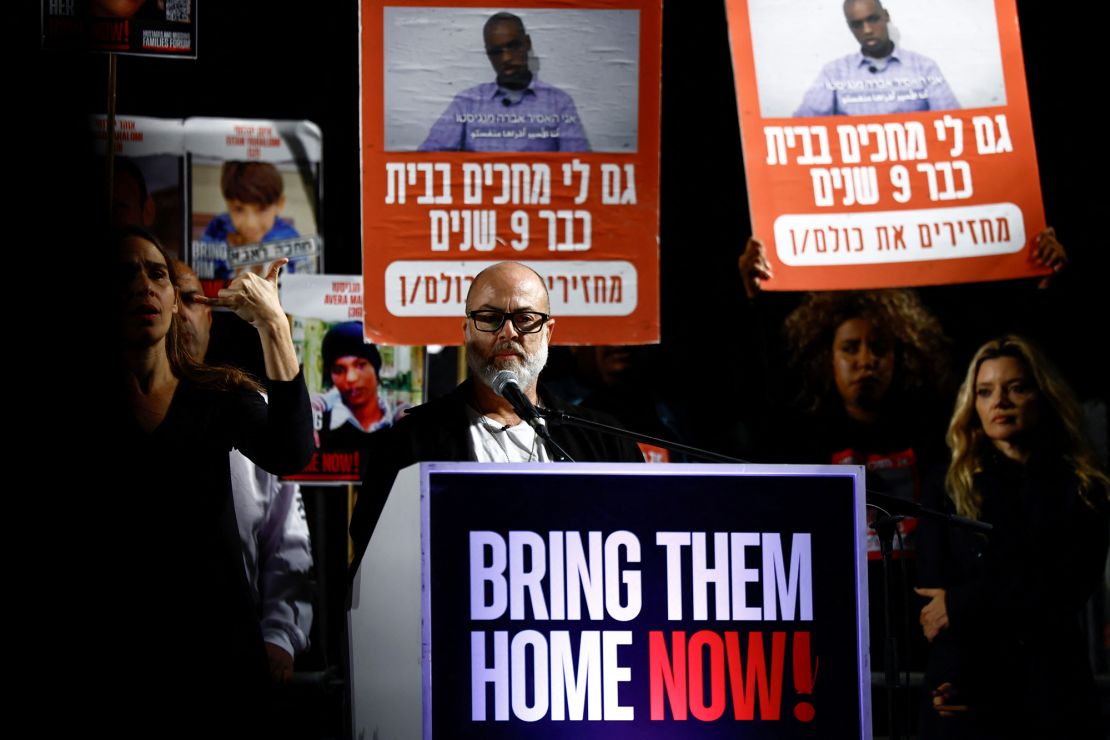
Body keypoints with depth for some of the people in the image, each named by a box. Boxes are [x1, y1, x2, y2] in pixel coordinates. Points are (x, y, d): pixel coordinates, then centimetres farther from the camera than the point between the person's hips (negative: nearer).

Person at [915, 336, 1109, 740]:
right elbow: (933, 593, 0)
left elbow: (1067, 588, -4)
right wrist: (956, 682, -16)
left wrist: (962, 605, -9)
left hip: (1054, 688, 0)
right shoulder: (950, 489, 9)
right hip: (968, 694, 0)